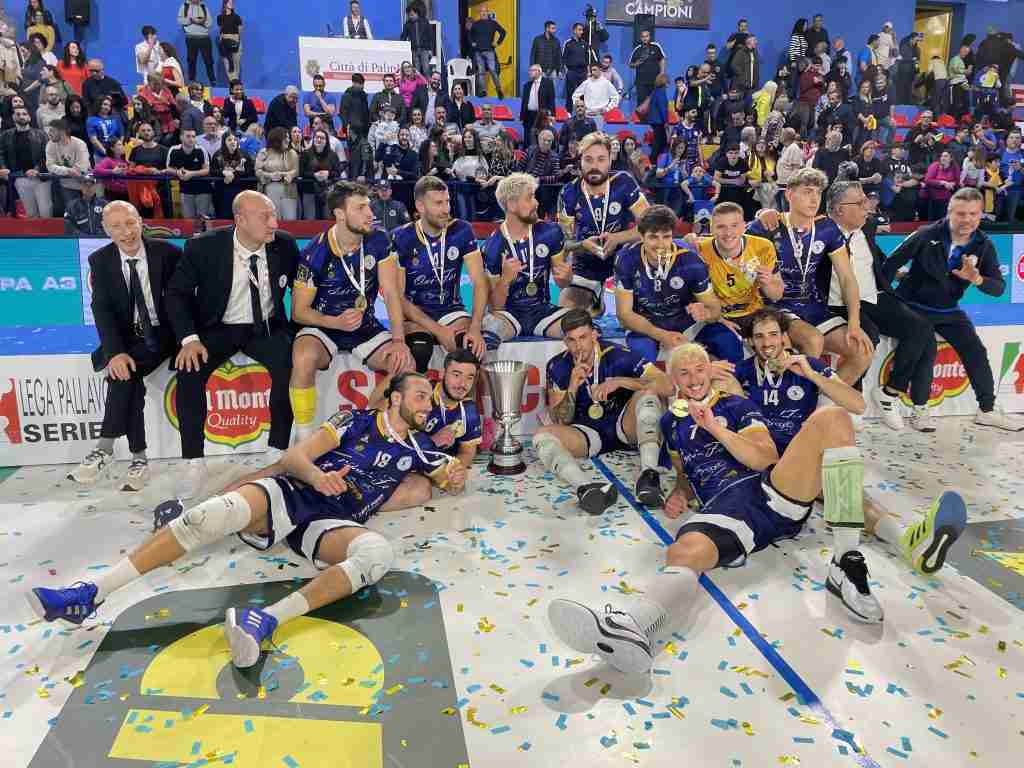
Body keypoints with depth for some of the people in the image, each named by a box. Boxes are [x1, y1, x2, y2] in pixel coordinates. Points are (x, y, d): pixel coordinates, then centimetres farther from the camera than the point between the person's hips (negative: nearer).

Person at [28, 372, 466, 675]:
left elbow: (451, 477, 33)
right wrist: (316, 475, -19)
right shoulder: (357, 421, 12)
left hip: (330, 524, 1)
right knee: (212, 516, -32)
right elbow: (295, 457, 4)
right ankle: (89, 595, -25)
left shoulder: (417, 448, 20)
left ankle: (266, 620, -47)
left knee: (378, 552, -35)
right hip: (290, 494, -1)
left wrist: (453, 479, 8)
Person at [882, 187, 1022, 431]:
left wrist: (976, 279, -29)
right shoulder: (927, 235, -15)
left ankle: (987, 410, 18)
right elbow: (891, 263, -9)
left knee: (976, 352, 1)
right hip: (915, 307, -4)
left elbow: (999, 287, -8)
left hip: (949, 310, 4)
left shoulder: (984, 246, -5)